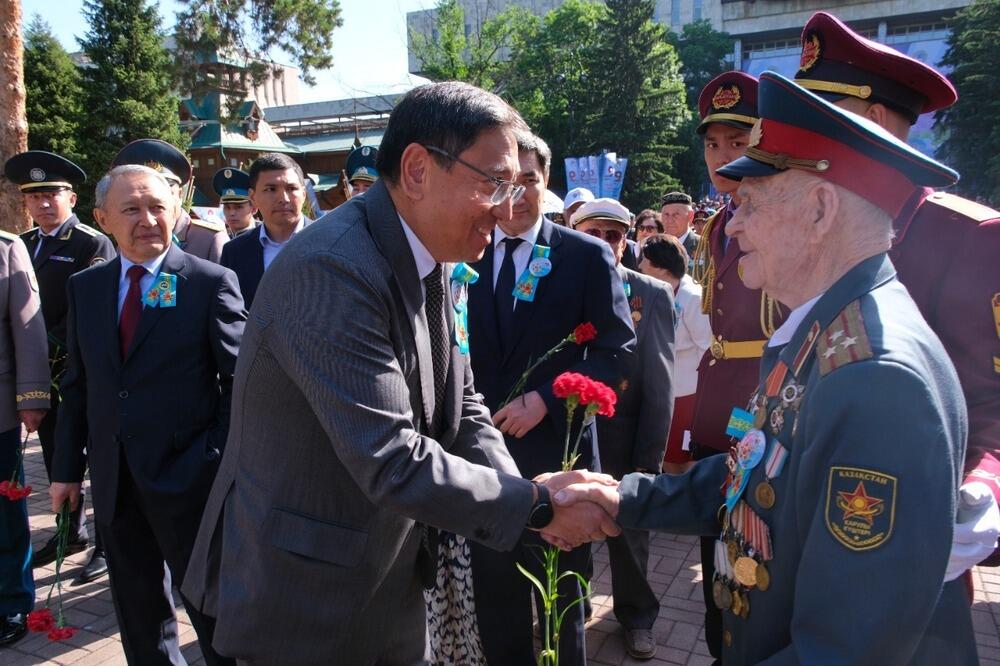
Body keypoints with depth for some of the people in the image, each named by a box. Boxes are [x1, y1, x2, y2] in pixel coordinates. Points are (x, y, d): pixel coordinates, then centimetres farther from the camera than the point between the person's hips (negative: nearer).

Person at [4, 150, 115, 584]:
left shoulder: (93, 244, -10)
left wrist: (49, 348, -16)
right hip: (42, 372, 7)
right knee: (55, 456, 16)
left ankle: (107, 543, 15)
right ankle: (72, 531, 32)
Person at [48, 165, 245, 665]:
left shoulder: (211, 282, -8)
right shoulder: (84, 287, 7)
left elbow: (238, 380, -8)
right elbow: (78, 385, 9)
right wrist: (67, 467, 8)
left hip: (186, 474, -5)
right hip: (113, 479, 5)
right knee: (137, 606, 20)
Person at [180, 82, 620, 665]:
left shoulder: (432, 266, 1)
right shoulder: (331, 268, -27)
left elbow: (460, 408, 5)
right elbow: (392, 463, -30)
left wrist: (515, 490, -12)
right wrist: (538, 505, -22)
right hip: (306, 597, -7)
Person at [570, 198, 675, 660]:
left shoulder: (653, 295, -6)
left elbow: (660, 385, -6)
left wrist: (648, 459, -9)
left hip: (622, 438, -1)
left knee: (629, 530, 18)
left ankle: (636, 616, 42)